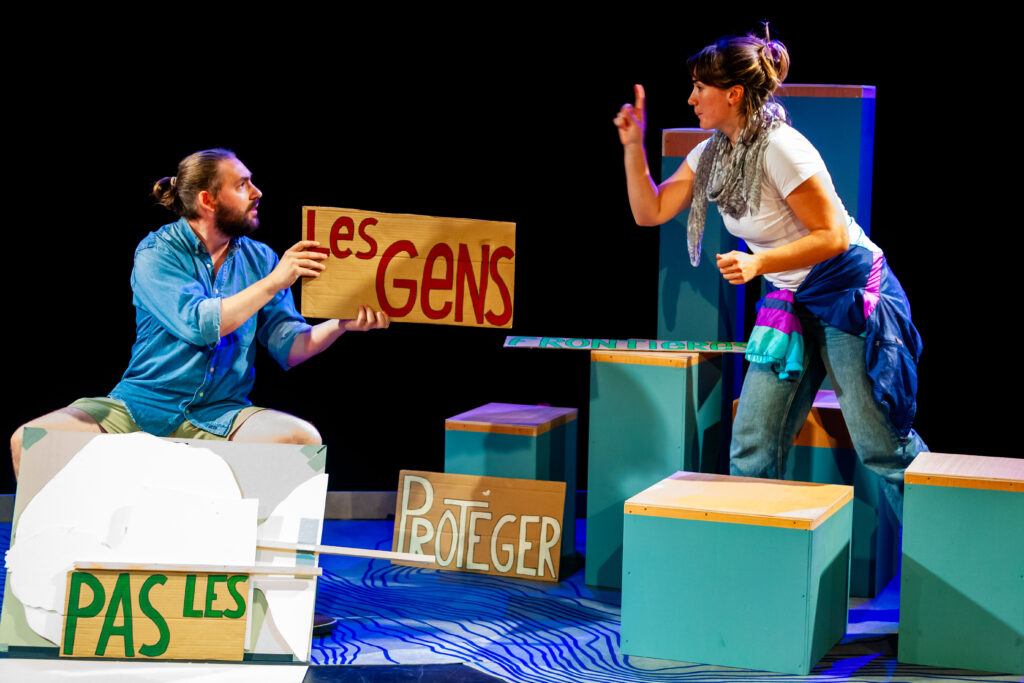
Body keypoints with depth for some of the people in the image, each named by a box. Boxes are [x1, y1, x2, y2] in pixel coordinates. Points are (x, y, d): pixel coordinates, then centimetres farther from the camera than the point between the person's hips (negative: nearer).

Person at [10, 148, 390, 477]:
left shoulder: (260, 260, 8)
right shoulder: (156, 254, -5)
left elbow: (288, 347, 1)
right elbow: (199, 325, -20)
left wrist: (343, 323, -15)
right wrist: (272, 283, -20)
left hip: (221, 415, 3)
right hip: (139, 409, -2)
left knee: (304, 439, -27)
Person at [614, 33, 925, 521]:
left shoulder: (780, 149, -20)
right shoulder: (709, 155, 4)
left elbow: (833, 236, -20)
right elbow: (650, 211, 8)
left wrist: (757, 264, -30)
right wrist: (634, 146, -2)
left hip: (851, 295, -8)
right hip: (792, 302, 8)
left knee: (883, 448, -4)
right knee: (752, 446, 3)